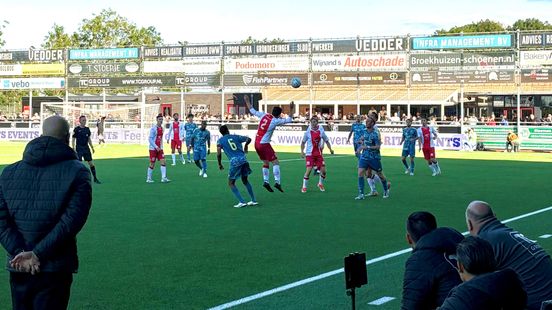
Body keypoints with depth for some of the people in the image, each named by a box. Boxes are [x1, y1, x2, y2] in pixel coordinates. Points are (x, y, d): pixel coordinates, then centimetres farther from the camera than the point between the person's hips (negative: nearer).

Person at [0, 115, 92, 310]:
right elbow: (71, 221, -16)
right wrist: (38, 254, -14)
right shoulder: (77, 172, -6)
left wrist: (20, 253, -10)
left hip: (18, 269, 4)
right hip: (55, 270, -4)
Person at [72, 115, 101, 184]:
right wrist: (73, 149, -11)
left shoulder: (87, 129, 8)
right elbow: (73, 140, -5)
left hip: (86, 148, 5)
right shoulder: (76, 129, -6)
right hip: (79, 148, -4)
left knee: (91, 163, 3)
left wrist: (92, 147, 11)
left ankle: (95, 178, 10)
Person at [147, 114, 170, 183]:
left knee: (163, 162, -7)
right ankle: (148, 178, 14)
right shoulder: (153, 129, -12)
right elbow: (150, 139, -15)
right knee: (152, 164, 1)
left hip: (159, 148, 6)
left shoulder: (162, 128, 8)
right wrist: (156, 147, -20)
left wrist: (161, 147, 13)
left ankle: (163, 178, -7)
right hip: (153, 148, -6)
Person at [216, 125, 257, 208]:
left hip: (235, 162, -4)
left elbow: (218, 153, -4)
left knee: (231, 183, 10)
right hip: (243, 159, 4)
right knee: (245, 180, 23)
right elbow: (249, 139, 15)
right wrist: (245, 146, 35)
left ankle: (242, 202, -2)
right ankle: (253, 200, 24)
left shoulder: (220, 141, 8)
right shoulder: (235, 137, 17)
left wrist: (220, 164, 9)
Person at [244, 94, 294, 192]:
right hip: (264, 144, -7)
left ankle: (265, 182, 10)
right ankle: (277, 182, -14)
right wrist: (291, 109, -6)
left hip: (257, 143, 7)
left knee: (266, 162, 17)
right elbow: (289, 120, -10)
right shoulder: (275, 121, -12)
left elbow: (252, 111, 14)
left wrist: (247, 101, 23)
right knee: (275, 162, -3)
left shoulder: (264, 115, 4)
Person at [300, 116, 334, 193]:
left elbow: (326, 140, 12)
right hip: (310, 154, -3)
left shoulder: (321, 131, 0)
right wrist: (302, 151, -6)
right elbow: (303, 142, 5)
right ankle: (304, 187, 0)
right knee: (309, 170, -13)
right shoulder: (308, 132, -5)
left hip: (318, 153, 3)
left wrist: (330, 149, 0)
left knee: (323, 170, -1)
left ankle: (320, 184, 26)